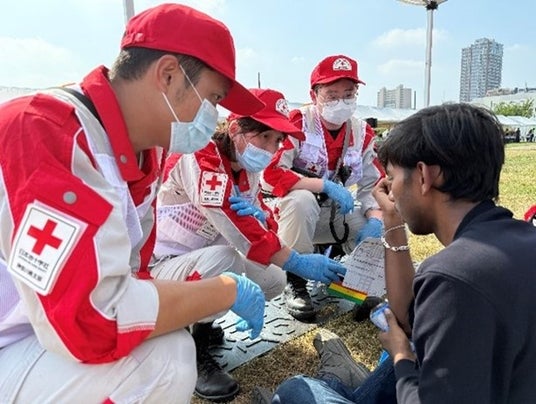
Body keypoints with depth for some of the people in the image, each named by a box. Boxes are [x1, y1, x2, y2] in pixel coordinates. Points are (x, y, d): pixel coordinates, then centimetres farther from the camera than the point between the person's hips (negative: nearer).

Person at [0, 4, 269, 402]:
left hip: (55, 331, 8)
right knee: (163, 358, -29)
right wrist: (228, 291, -22)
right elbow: (88, 317, -34)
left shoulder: (143, 147, -2)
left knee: (221, 262, 5)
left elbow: (127, 270, 3)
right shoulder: (45, 133, -27)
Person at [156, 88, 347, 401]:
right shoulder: (199, 158, -25)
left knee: (274, 280, 0)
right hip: (160, 263, -8)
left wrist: (260, 217, -28)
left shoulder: (249, 168, 1)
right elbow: (236, 229, -32)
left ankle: (201, 322, 18)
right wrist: (299, 262, -30)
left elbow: (265, 225, -3)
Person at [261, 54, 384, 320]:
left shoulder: (362, 133, -1)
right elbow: (271, 174, -28)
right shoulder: (297, 123, -18)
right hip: (292, 212, -5)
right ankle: (295, 282, -17)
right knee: (301, 199, -37)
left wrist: (375, 220, -19)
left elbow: (374, 185, 1)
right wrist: (326, 184, -31)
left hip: (336, 216, 5)